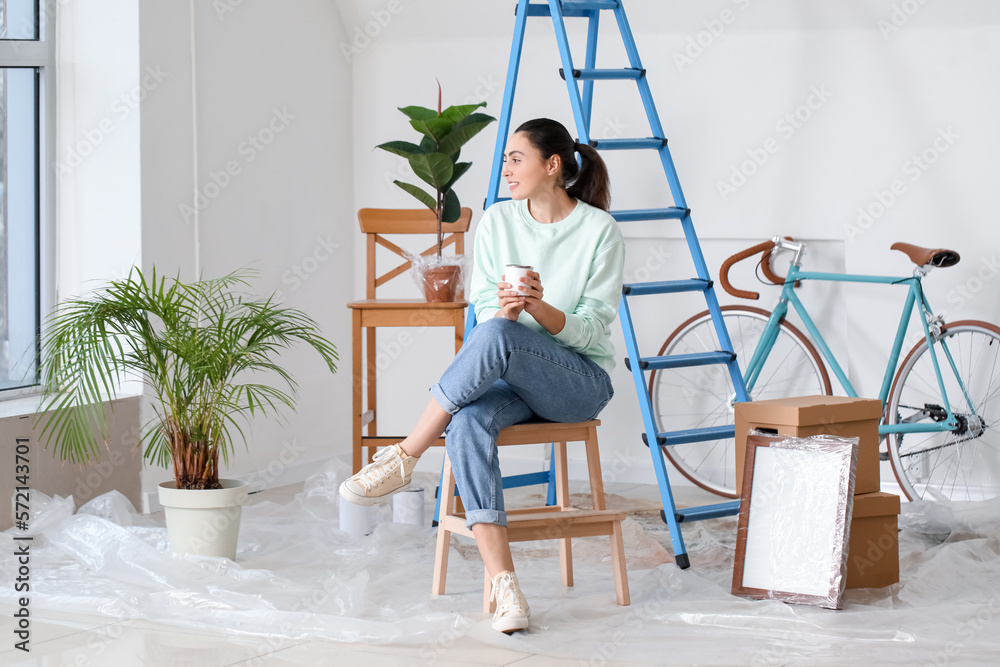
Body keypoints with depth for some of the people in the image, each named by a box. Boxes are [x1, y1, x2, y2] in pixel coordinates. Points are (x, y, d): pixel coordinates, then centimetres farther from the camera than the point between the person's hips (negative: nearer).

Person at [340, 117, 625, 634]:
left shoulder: (600, 231, -7)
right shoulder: (497, 222, 6)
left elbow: (590, 330, -9)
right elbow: (484, 311, 4)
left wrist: (540, 308, -28)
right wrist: (504, 307, -21)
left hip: (579, 379, -4)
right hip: (509, 376, 4)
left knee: (496, 336, -36)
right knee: (467, 424, -34)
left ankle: (402, 460, -26)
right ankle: (505, 588, -39)